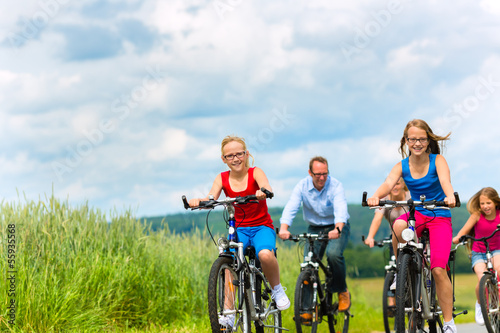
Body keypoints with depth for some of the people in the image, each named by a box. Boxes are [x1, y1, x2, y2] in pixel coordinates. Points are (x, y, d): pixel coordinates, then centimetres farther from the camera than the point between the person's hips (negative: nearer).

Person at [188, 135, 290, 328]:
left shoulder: (255, 173, -6)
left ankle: (277, 290, -6)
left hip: (262, 227, -2)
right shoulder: (222, 179, 1)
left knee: (265, 254, -35)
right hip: (238, 229, 2)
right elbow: (210, 199, -15)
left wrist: (263, 192, -52)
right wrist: (198, 201, -38)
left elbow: (267, 189, -27)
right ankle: (229, 313, -25)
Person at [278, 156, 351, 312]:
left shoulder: (335, 185, -19)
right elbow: (290, 207, -25)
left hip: (337, 227, -3)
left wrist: (337, 229, -54)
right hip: (315, 229, 3)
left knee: (333, 254, -29)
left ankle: (342, 291, -7)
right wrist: (284, 228, -44)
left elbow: (341, 209, -34)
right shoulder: (302, 186, -12)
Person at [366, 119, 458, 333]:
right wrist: (376, 197, -44)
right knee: (398, 226, -36)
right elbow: (389, 183, -21)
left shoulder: (437, 160, -7)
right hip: (416, 213, 2)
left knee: (438, 270, -14)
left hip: (439, 216, -2)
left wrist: (450, 196, -51)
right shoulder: (403, 166, -2)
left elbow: (444, 180, -27)